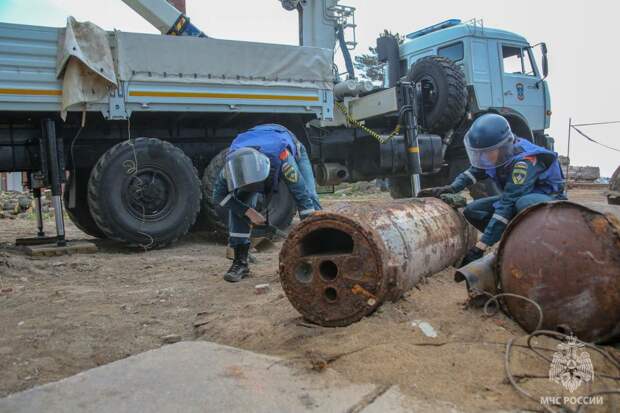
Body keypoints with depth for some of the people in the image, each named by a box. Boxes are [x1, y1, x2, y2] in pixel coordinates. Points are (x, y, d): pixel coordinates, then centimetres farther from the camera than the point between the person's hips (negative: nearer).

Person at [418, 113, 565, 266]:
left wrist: (480, 247, -39)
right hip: (518, 198, 8)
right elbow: (475, 170, 2)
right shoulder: (499, 152, -11)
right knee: (472, 211, -6)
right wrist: (451, 188, -20)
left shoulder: (524, 161, -33)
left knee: (525, 204, -42)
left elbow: (507, 204, -37)